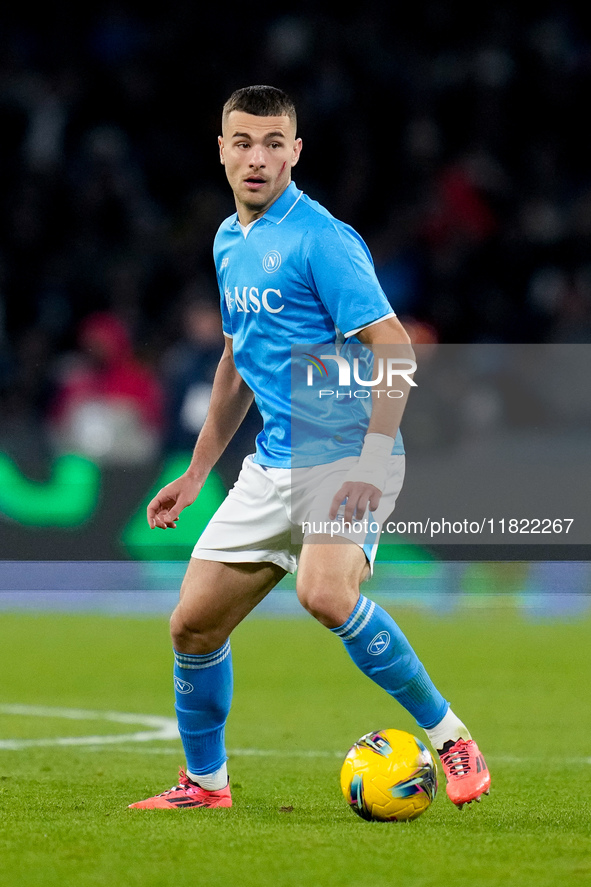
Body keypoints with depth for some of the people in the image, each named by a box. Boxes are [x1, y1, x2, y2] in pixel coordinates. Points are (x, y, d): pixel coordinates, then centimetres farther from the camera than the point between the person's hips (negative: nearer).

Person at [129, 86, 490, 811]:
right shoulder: (228, 242, 13)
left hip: (347, 458, -8)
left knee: (325, 593, -33)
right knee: (193, 622, 5)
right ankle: (205, 783, 25)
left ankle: (449, 738, -19)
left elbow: (395, 350, -17)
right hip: (273, 465, 8)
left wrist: (371, 463, -25)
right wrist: (197, 472, 26)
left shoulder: (320, 238, -13)